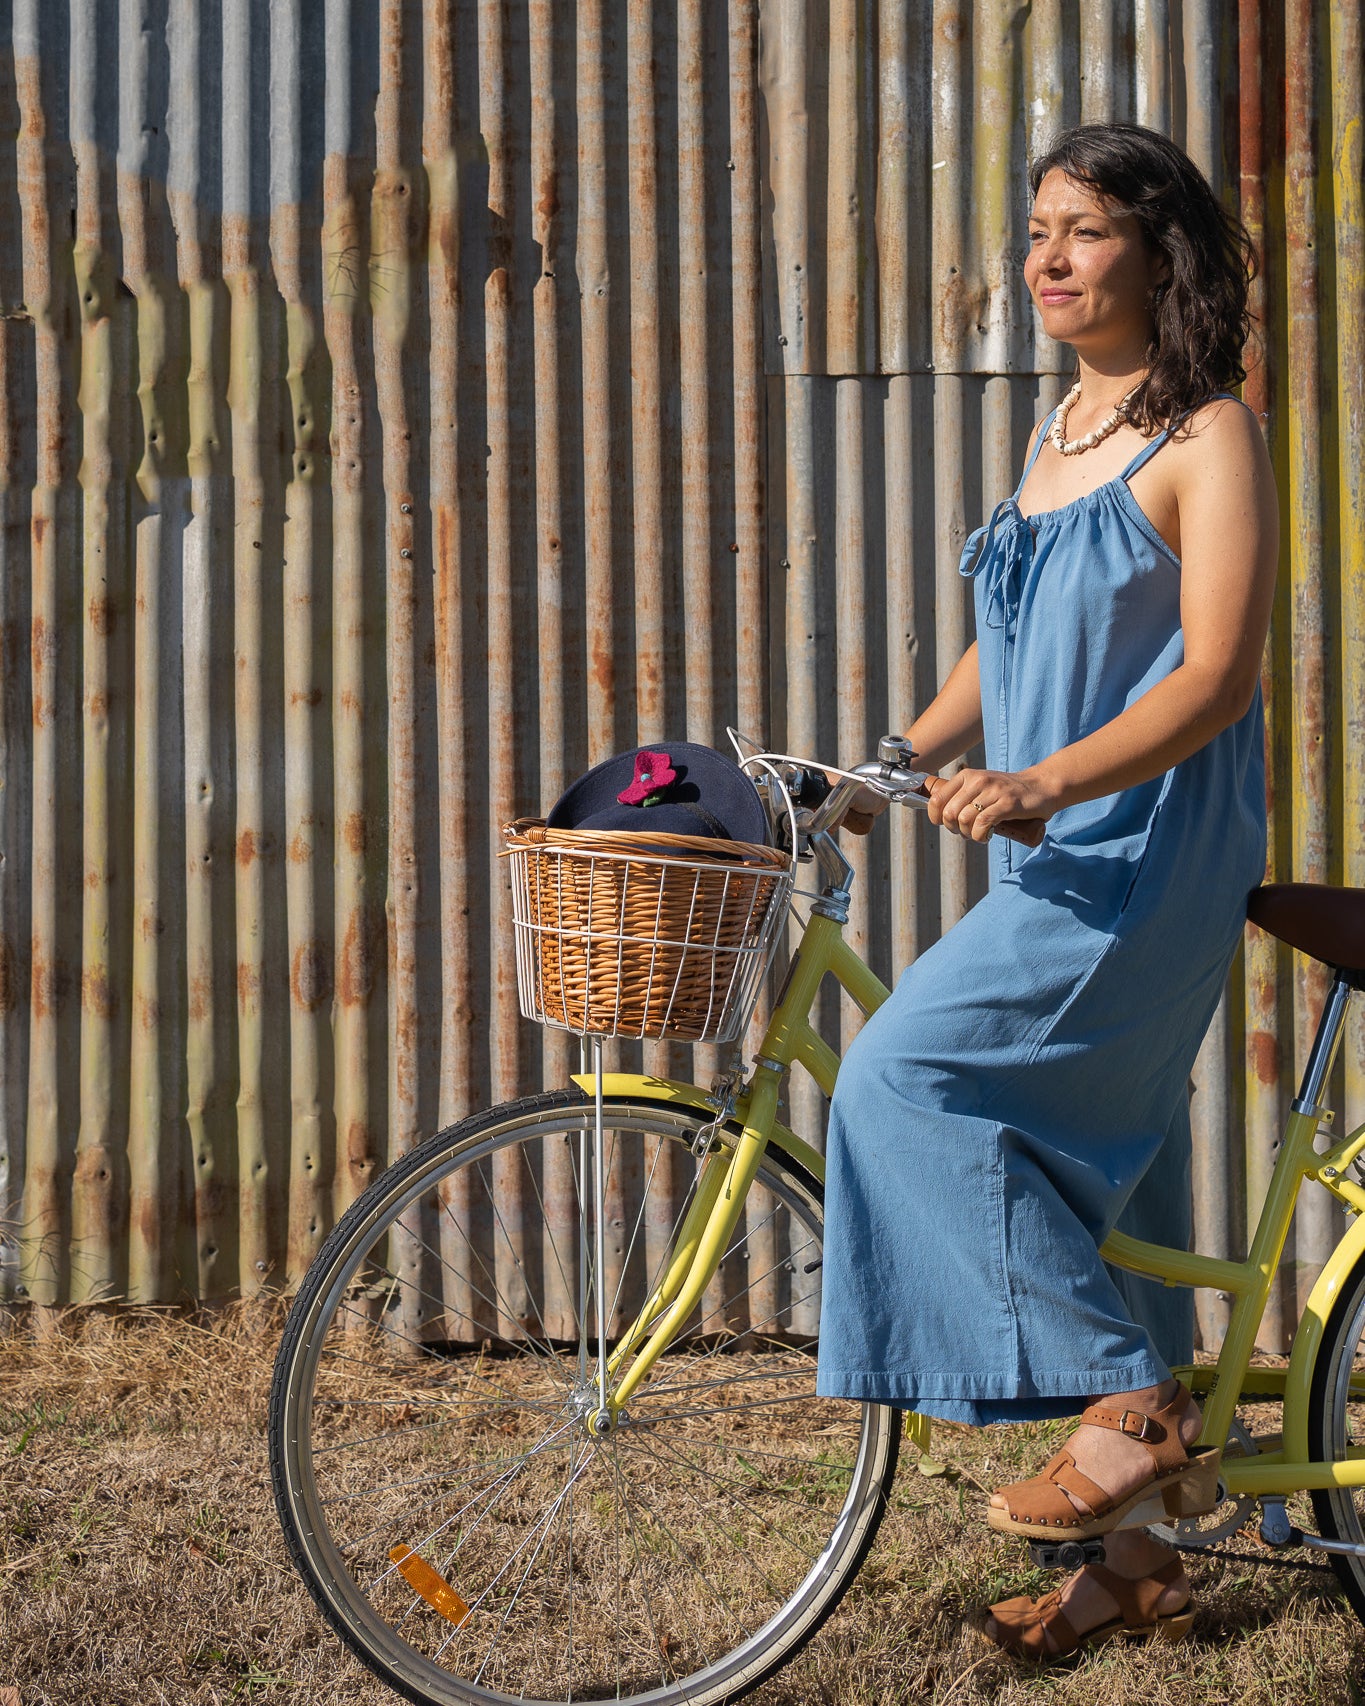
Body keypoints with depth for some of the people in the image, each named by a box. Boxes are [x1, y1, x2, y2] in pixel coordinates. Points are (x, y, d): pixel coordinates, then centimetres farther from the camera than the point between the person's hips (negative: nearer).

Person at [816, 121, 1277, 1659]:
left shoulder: (1206, 439, -9)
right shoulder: (1062, 427, 16)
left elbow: (1217, 676, -18)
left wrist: (1043, 781, -28)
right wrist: (896, 762, 11)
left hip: (1148, 853, -8)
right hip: (1050, 854, 8)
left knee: (909, 1080, -19)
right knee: (1089, 1172, 9)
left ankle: (1130, 1405, -10)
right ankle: (1135, 1553, 18)